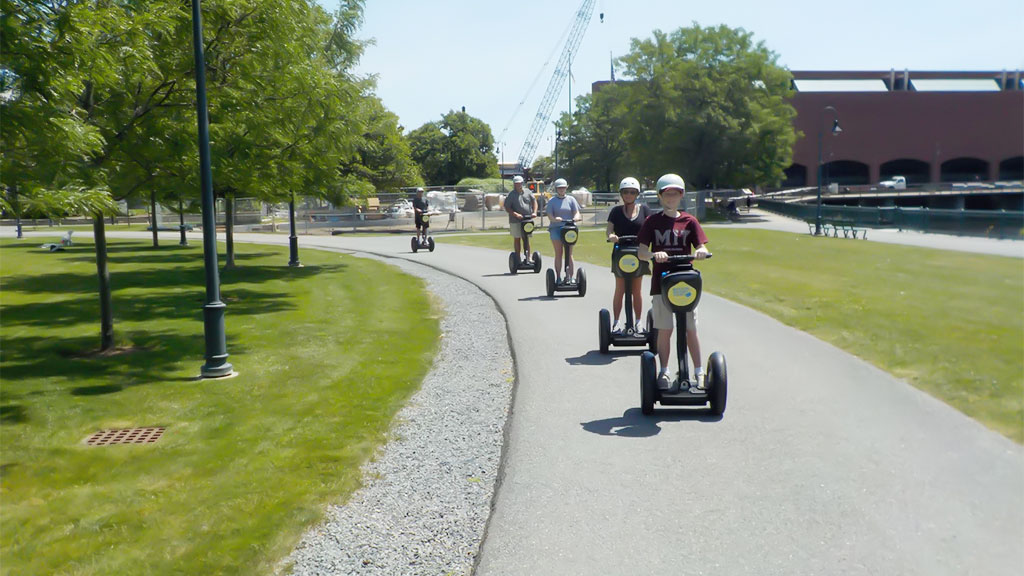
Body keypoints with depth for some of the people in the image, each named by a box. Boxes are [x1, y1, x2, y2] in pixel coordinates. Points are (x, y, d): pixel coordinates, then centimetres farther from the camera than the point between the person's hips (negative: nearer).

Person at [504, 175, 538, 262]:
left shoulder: (528, 192, 9)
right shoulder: (511, 195, -3)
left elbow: (534, 201, 12)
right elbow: (507, 208, -8)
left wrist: (534, 212, -5)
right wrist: (516, 214, -21)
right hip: (515, 221, -3)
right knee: (517, 239, 3)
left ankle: (527, 257, 15)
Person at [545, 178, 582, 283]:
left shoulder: (571, 199, 12)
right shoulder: (552, 201, 8)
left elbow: (577, 213, 5)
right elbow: (549, 215, -3)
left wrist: (576, 218, -19)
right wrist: (554, 219, -26)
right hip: (556, 228, -1)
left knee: (569, 254, -1)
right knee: (558, 253, 0)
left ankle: (570, 276, -2)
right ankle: (558, 277, 2)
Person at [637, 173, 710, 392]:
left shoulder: (689, 221, 6)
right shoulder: (653, 221, 3)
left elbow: (701, 247, -1)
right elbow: (641, 251, -4)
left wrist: (700, 252, -24)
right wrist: (654, 255, -26)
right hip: (661, 282, -1)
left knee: (691, 330, 4)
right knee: (664, 330, 3)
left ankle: (699, 373, 14)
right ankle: (664, 372, 15)